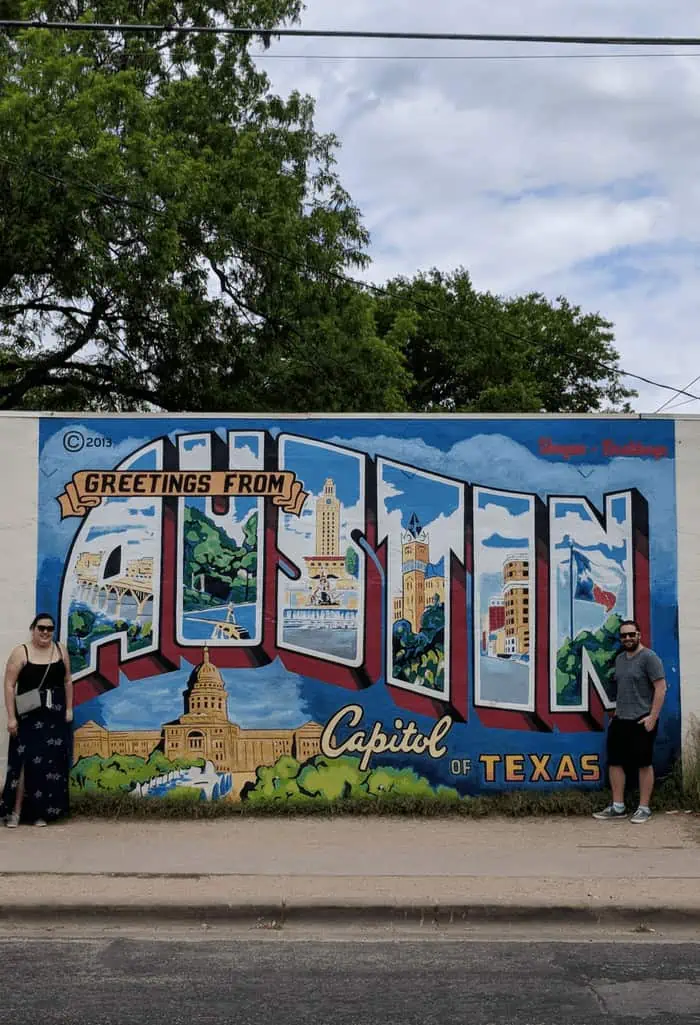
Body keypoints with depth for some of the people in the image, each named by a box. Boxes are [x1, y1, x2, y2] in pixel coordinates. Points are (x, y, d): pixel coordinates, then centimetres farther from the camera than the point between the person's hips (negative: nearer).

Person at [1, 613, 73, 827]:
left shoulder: (61, 651, 6)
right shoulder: (21, 652, -7)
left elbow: (67, 681, 12)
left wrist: (69, 709, 7)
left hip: (55, 716, 4)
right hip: (28, 716, -4)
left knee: (51, 763, 4)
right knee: (26, 762, -7)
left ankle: (41, 811, 13)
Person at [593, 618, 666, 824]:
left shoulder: (648, 657, -9)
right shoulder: (620, 658, 14)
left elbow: (661, 687, -14)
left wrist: (653, 717, -18)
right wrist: (617, 709, 15)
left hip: (641, 721, -8)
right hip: (620, 720, 8)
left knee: (644, 764, 0)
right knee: (614, 762, 8)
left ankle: (644, 808, 8)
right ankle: (617, 807, 16)